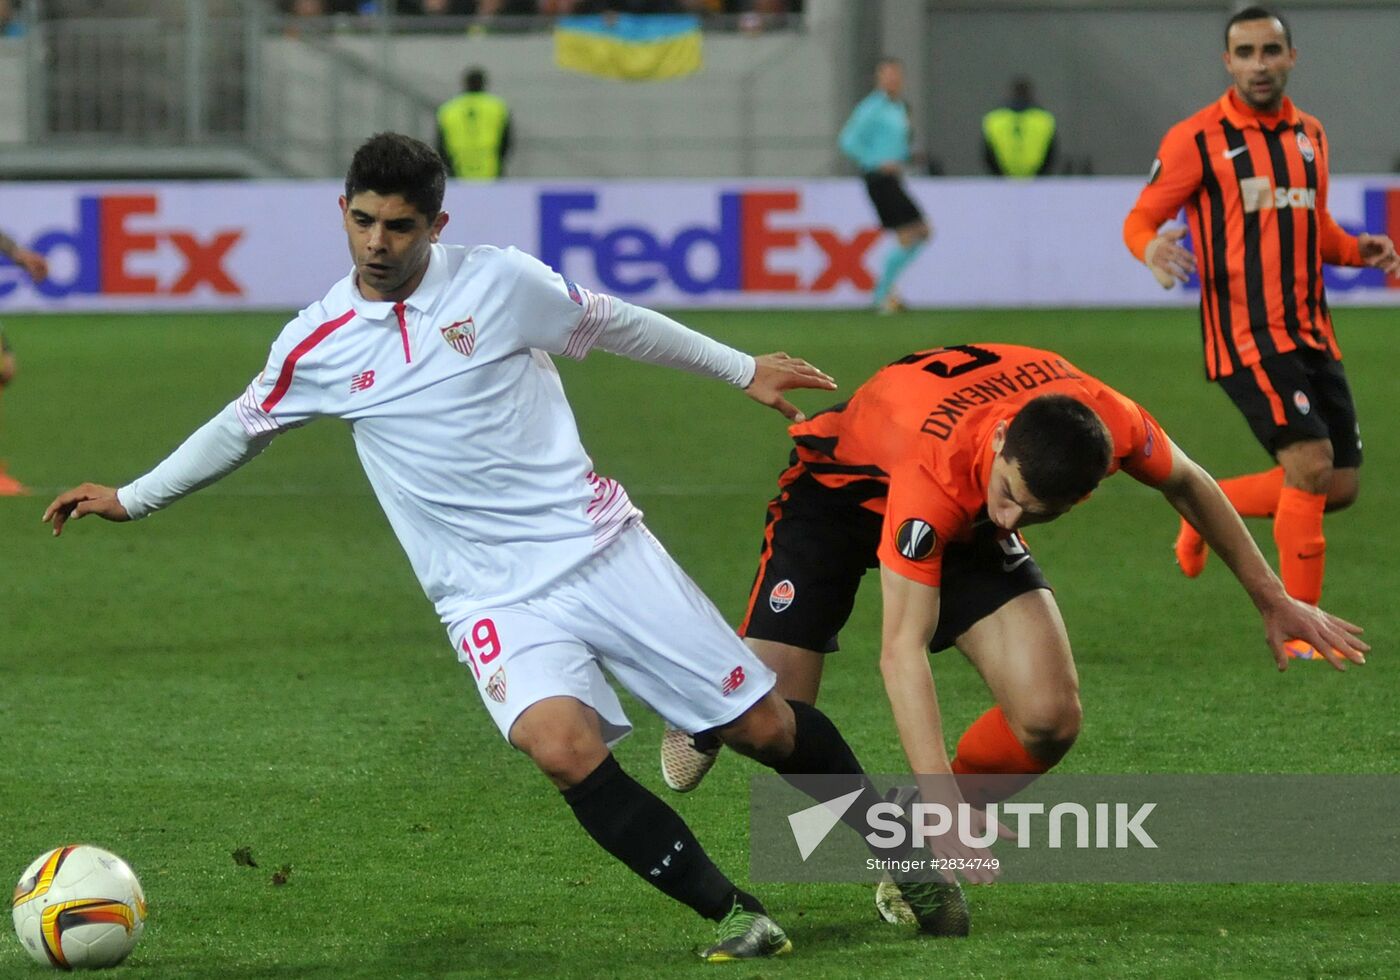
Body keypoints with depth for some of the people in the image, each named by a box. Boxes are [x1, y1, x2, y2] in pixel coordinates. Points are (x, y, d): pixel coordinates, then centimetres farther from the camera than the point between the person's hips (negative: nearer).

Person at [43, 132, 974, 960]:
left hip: (600, 543, 0)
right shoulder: (319, 344, 2)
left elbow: (614, 324, 11)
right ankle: (733, 914, -17)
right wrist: (132, 498, 24)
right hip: (494, 599, 0)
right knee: (563, 746, -28)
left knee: (764, 725, 0)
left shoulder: (499, 282, -3)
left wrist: (743, 369, 16)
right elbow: (242, 427, 20)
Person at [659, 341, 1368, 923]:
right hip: (841, 484, -4)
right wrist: (945, 807, -51)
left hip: (965, 518, 4)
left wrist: (1273, 600, 3)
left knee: (1050, 720, -15)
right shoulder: (937, 475, -46)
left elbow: (1185, 484, -6)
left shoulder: (1109, 424, -32)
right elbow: (902, 648, -44)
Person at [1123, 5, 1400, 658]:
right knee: (1311, 463, -19)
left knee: (1341, 487, 4)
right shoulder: (1198, 139, -6)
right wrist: (1152, 248, -28)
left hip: (1309, 331, 7)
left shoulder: (1310, 136, 12)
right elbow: (1139, 219, -4)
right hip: (1246, 335, -7)